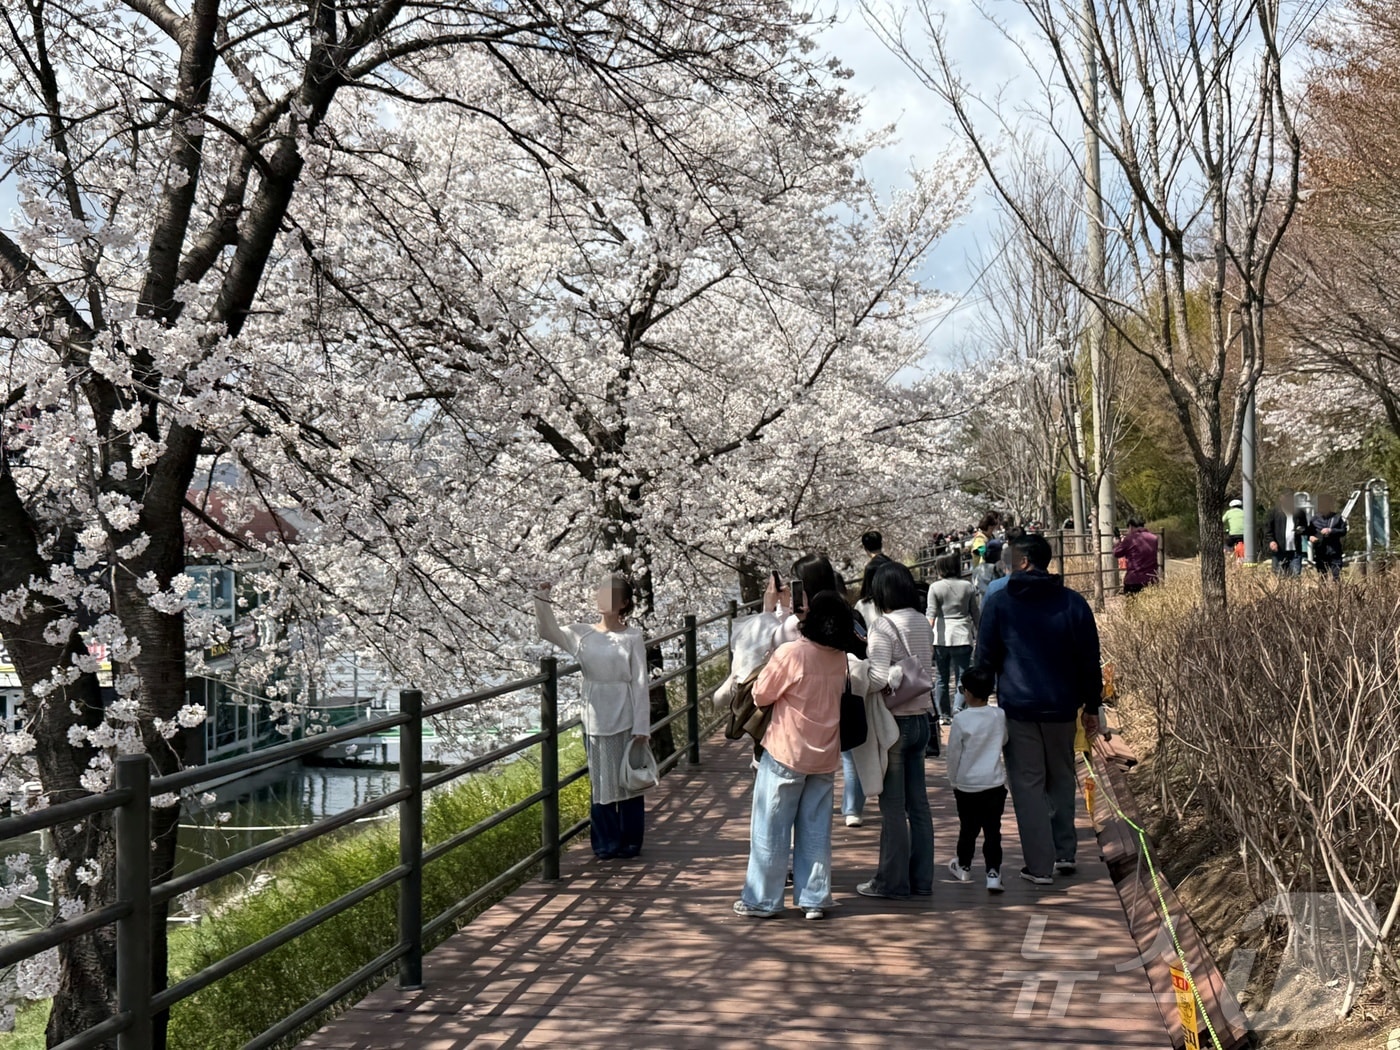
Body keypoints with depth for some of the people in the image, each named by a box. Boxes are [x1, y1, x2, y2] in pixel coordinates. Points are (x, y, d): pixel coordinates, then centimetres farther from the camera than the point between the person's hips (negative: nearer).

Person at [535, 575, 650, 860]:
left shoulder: (632, 637, -5)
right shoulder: (582, 634, 4)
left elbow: (640, 683, -6)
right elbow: (548, 630, -6)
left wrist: (641, 727, -9)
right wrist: (543, 599, -21)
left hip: (625, 720, -3)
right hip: (595, 720, 3)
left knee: (628, 780, 5)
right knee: (600, 782, 9)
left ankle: (630, 842, 17)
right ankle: (606, 844, 18)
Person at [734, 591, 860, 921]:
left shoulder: (791, 653, -20)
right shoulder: (839, 657, -2)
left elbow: (761, 695, -13)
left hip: (785, 755, -5)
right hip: (825, 757, 5)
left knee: (771, 830, 6)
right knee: (816, 832, 12)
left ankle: (762, 900, 13)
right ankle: (814, 899, 16)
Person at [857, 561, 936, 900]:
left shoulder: (885, 627, -16)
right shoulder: (923, 624, 7)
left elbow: (877, 678, -25)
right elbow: (927, 671, 11)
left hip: (894, 721, -7)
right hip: (920, 717, 7)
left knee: (893, 807, 1)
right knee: (918, 803, 12)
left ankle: (892, 881, 8)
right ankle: (921, 878, 18)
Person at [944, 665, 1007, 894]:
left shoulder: (960, 719, -12)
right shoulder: (1000, 716, -5)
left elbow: (953, 753, -5)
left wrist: (953, 780, 8)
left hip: (966, 784, -1)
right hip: (994, 783, 1)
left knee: (968, 829, 14)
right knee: (992, 831, 2)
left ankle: (964, 867, 31)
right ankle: (993, 873, -5)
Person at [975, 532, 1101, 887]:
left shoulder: (999, 603, -4)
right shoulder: (1073, 603, 2)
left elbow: (985, 659, 0)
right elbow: (1089, 661, 4)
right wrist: (1091, 706, 12)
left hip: (1018, 708, -3)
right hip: (1061, 708, 3)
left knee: (1027, 784, 3)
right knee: (1061, 777, 20)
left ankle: (1040, 865, 1)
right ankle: (1065, 852, 20)